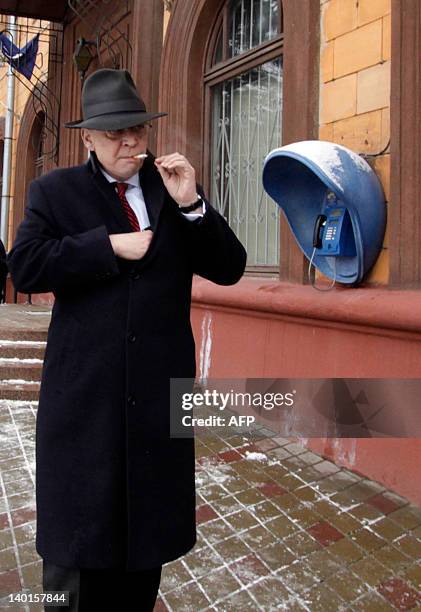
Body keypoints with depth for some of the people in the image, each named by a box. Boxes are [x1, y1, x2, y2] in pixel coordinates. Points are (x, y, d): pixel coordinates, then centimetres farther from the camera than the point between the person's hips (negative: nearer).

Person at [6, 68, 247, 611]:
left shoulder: (178, 191, 8)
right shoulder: (54, 191, 5)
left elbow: (229, 270, 1)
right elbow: (24, 267, -9)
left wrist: (191, 204, -12)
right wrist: (109, 246, -15)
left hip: (159, 388, 2)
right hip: (84, 391, -1)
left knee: (149, 521, 19)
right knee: (76, 530, 13)